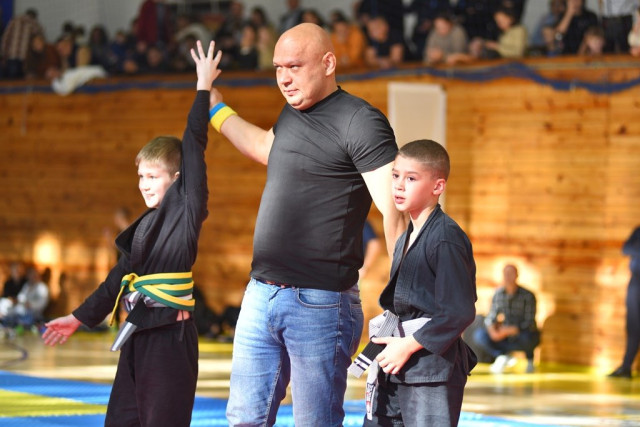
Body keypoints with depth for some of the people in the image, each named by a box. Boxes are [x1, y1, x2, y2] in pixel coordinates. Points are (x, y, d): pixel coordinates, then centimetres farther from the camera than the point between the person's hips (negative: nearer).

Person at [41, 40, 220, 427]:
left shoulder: (188, 207, -5)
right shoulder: (146, 224, 16)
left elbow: (193, 147, -12)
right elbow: (120, 278, 22)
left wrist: (204, 88, -12)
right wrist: (83, 317, 24)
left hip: (171, 333, -8)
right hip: (139, 333, 8)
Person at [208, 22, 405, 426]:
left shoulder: (361, 122, -12)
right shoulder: (291, 113, 13)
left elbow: (394, 211, -19)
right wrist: (216, 108, 44)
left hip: (319, 303, -8)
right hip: (261, 297, 8)